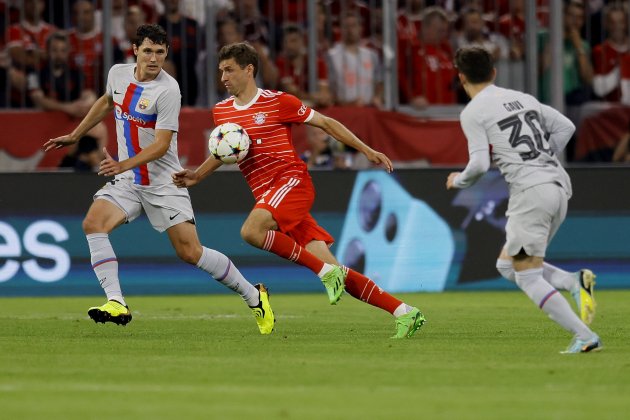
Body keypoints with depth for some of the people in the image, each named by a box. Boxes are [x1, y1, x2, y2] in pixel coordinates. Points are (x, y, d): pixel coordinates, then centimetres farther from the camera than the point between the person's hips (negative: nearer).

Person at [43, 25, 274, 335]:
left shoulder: (168, 91, -19)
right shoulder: (118, 74, 1)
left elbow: (161, 145, -23)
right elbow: (106, 102, 25)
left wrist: (123, 165, -35)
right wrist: (75, 136, 27)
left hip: (163, 182, -6)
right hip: (127, 181, 6)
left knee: (190, 252, -9)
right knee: (93, 224, -20)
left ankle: (254, 296, 10)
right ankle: (116, 304, -22)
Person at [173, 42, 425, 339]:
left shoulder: (278, 102, -1)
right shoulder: (221, 112, 15)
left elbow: (325, 123, 6)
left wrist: (367, 151, 5)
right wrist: (197, 175, 15)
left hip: (292, 180, -5)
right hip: (267, 195, 5)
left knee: (251, 231, -32)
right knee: (337, 274, -4)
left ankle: (327, 271, -21)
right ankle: (404, 312, 0)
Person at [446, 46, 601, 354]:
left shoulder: (472, 112, -2)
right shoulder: (523, 98, 19)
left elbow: (480, 164, -10)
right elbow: (566, 127, 19)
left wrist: (459, 181, 10)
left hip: (530, 191, -8)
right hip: (559, 187, 8)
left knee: (528, 277, -2)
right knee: (507, 265, 17)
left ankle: (585, 337, -13)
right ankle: (575, 284, -4)